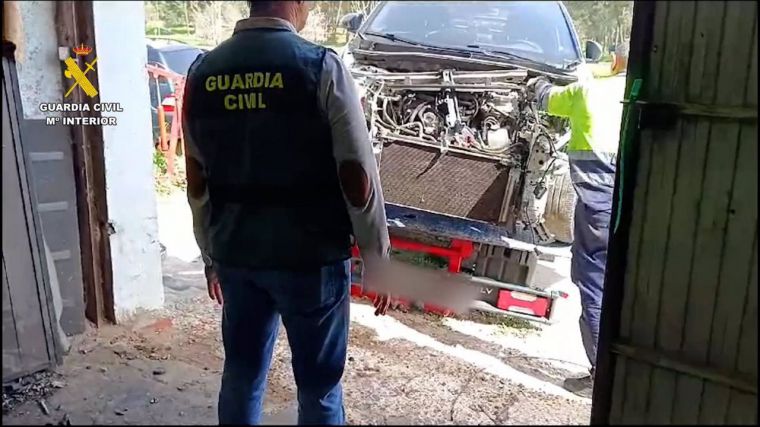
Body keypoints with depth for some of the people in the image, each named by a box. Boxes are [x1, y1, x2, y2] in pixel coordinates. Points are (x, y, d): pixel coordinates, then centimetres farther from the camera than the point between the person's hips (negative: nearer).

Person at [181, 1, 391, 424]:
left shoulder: (204, 71, 2)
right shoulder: (320, 67, -13)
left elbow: (197, 182, 7)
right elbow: (358, 178, -14)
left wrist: (210, 254, 18)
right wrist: (378, 261, -4)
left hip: (235, 255, 5)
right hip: (310, 257, -5)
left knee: (241, 375, 20)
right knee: (319, 386, 11)